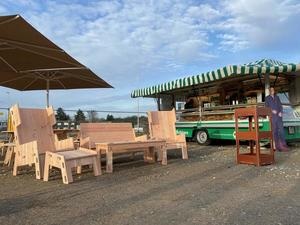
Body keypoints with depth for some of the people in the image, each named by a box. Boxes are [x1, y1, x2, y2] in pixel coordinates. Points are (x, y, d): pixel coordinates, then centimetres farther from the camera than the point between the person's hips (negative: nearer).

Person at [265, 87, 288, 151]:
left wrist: (280, 112, -4)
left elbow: (280, 105, 14)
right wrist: (272, 111, -14)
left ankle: (283, 145, -4)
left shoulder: (277, 97, 18)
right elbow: (266, 107, 3)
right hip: (272, 116, -2)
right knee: (274, 131, -2)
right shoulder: (267, 98, 9)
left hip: (279, 115, 3)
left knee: (281, 130, -6)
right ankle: (277, 146, 1)